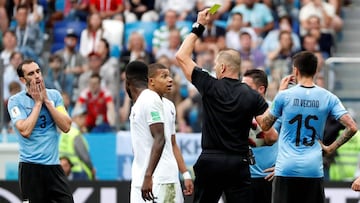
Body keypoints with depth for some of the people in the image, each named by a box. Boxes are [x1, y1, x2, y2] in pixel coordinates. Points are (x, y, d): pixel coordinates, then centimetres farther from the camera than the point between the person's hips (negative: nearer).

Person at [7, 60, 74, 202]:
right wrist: (38, 102, -10)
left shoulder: (54, 95, 7)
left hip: (54, 165, 3)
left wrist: (46, 101, -7)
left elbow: (66, 126, -3)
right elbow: (25, 131, -17)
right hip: (30, 166, -3)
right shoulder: (16, 101, -4)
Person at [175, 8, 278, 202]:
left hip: (209, 161, -1)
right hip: (238, 163, 1)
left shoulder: (210, 87, -4)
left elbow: (181, 56, 5)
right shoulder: (253, 97, -1)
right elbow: (271, 137, -6)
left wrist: (198, 27, 11)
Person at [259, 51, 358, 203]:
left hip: (285, 169, -1)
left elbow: (265, 126, 12)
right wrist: (331, 148, 5)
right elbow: (351, 127, -5)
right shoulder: (328, 98, 1)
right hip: (314, 171, 1)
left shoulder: (284, 95, -3)